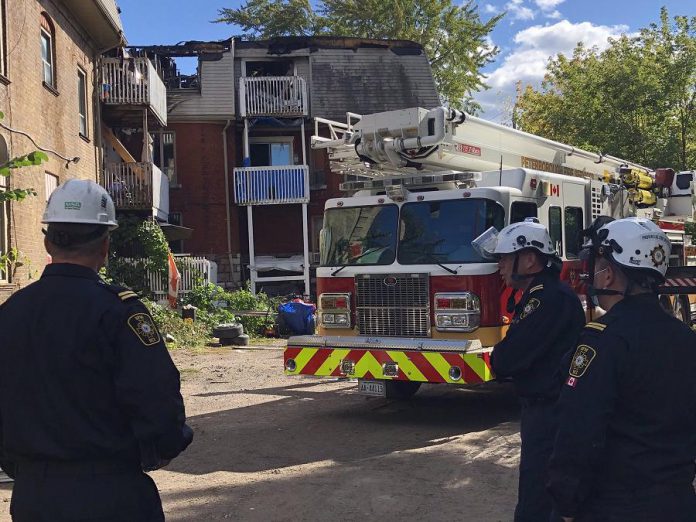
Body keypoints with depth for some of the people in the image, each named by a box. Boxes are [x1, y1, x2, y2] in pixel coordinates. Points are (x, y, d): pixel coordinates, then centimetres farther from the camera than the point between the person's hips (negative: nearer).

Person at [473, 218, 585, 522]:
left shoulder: (552, 298, -22)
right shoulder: (536, 295, 13)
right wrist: (503, 359, -3)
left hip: (550, 413, -11)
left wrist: (496, 359, -4)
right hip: (542, 408, 11)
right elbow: (520, 354, 16)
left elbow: (508, 358, -24)